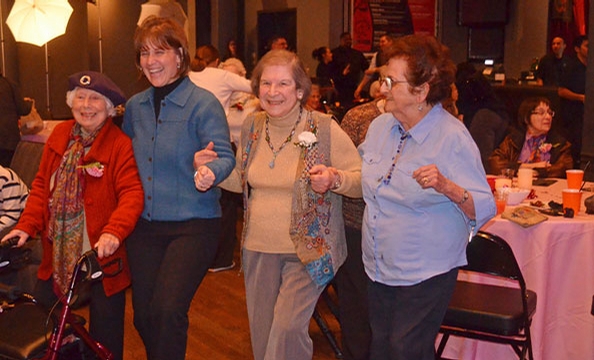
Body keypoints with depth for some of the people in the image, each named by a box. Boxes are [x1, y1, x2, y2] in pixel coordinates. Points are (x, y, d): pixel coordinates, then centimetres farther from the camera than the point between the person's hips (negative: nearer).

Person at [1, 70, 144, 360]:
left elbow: (132, 193, -20)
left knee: (105, 336, 8)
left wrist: (114, 231, -35)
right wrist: (27, 225, -3)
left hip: (102, 255, -5)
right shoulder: (60, 135, 6)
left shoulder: (120, 144, -12)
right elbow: (42, 184, 8)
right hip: (57, 254, 6)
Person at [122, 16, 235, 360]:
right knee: (143, 315, 12)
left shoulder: (203, 103, -10)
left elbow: (225, 156, -19)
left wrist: (210, 171, -39)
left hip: (193, 225, -6)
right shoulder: (135, 106, 8)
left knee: (168, 310, -16)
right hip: (145, 225, 6)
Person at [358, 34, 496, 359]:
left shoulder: (453, 138, -18)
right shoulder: (380, 126, 2)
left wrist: (446, 187, -36)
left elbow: (484, 208, -21)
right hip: (378, 268, 7)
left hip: (425, 275, -7)